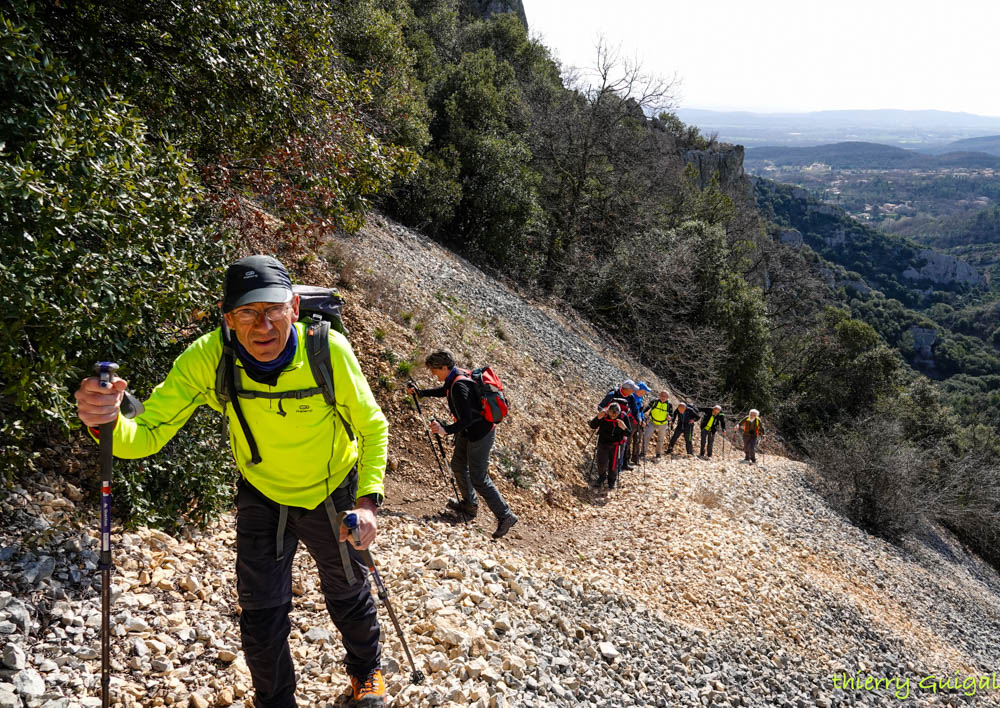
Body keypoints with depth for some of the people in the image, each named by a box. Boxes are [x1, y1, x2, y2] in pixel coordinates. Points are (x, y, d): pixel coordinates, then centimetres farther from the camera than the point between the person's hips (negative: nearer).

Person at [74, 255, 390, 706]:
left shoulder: (328, 350, -31)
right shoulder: (207, 359, -28)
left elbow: (372, 427, -18)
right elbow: (148, 434, -28)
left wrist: (368, 500, -29)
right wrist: (106, 422, -50)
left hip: (333, 494, 0)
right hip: (262, 498, 1)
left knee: (348, 595, 20)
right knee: (261, 614, 7)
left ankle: (366, 669, 52)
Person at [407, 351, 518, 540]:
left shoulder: (460, 386, -29)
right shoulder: (455, 377, 2)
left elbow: (466, 419, -34)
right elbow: (443, 391, 24)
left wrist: (446, 430, -43)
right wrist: (419, 392, 22)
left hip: (480, 433, -10)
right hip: (468, 431, 10)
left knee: (479, 478, -5)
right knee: (458, 465, 22)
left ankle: (505, 516, 3)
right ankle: (469, 505, 39)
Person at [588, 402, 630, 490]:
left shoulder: (623, 417, -16)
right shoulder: (603, 415, -17)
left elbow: (628, 433, -11)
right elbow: (593, 426, -8)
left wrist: (624, 428, -33)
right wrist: (598, 418, -27)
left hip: (616, 444, 0)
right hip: (603, 442, 0)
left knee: (614, 464, 9)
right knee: (601, 463, -3)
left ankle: (612, 480, 36)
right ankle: (602, 477, 29)